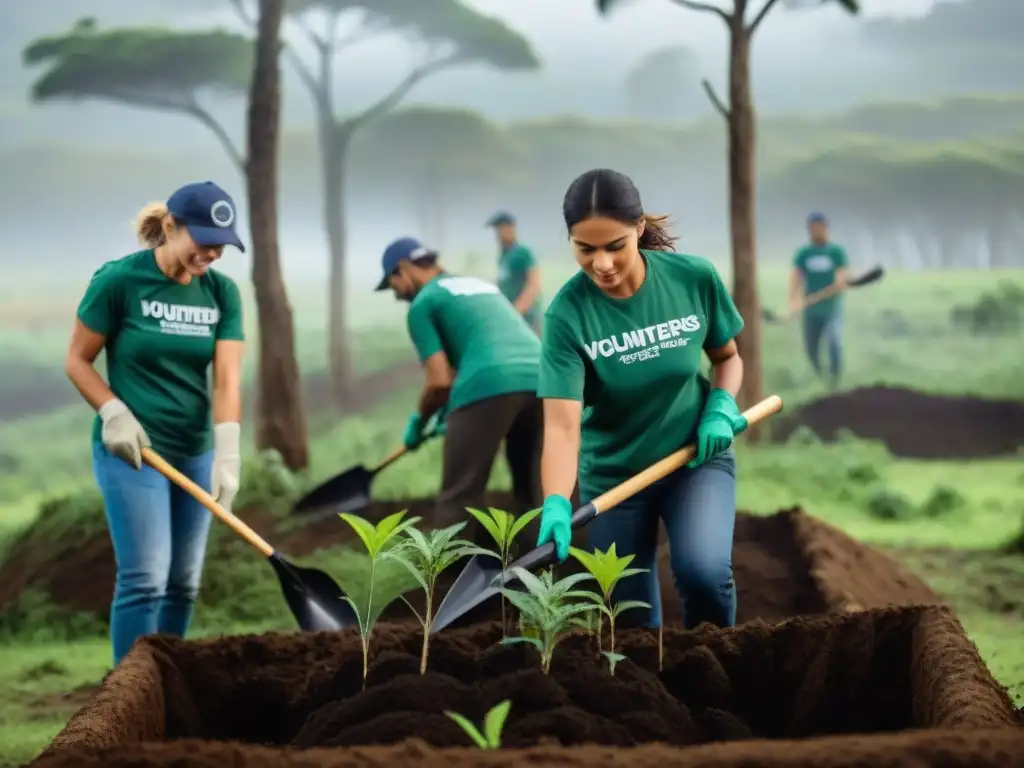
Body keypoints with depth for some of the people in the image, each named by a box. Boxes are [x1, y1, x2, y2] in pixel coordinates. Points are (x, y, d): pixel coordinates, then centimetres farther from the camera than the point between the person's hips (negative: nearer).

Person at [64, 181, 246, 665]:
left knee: (184, 583, 9)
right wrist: (114, 413, -17)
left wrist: (226, 454, -19)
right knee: (145, 578, -11)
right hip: (133, 450, -5)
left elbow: (227, 378, -8)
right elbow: (77, 361, -3)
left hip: (194, 452, 5)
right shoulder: (119, 280, -12)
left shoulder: (222, 293, 0)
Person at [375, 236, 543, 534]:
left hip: (489, 387, -7)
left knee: (458, 501, 2)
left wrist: (419, 420, 22)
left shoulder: (423, 302, 11)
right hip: (542, 378, 7)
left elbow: (440, 381, 3)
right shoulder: (480, 284, 34)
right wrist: (451, 410, 48)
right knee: (534, 494, 17)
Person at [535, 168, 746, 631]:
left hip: (697, 456, 0)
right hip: (612, 473, 0)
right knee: (631, 619, 6)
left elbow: (726, 356, 4)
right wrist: (556, 506, -45)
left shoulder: (694, 278, -15)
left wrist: (722, 408, -16)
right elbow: (562, 425, -29)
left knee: (703, 570, -25)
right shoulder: (568, 313, -21)